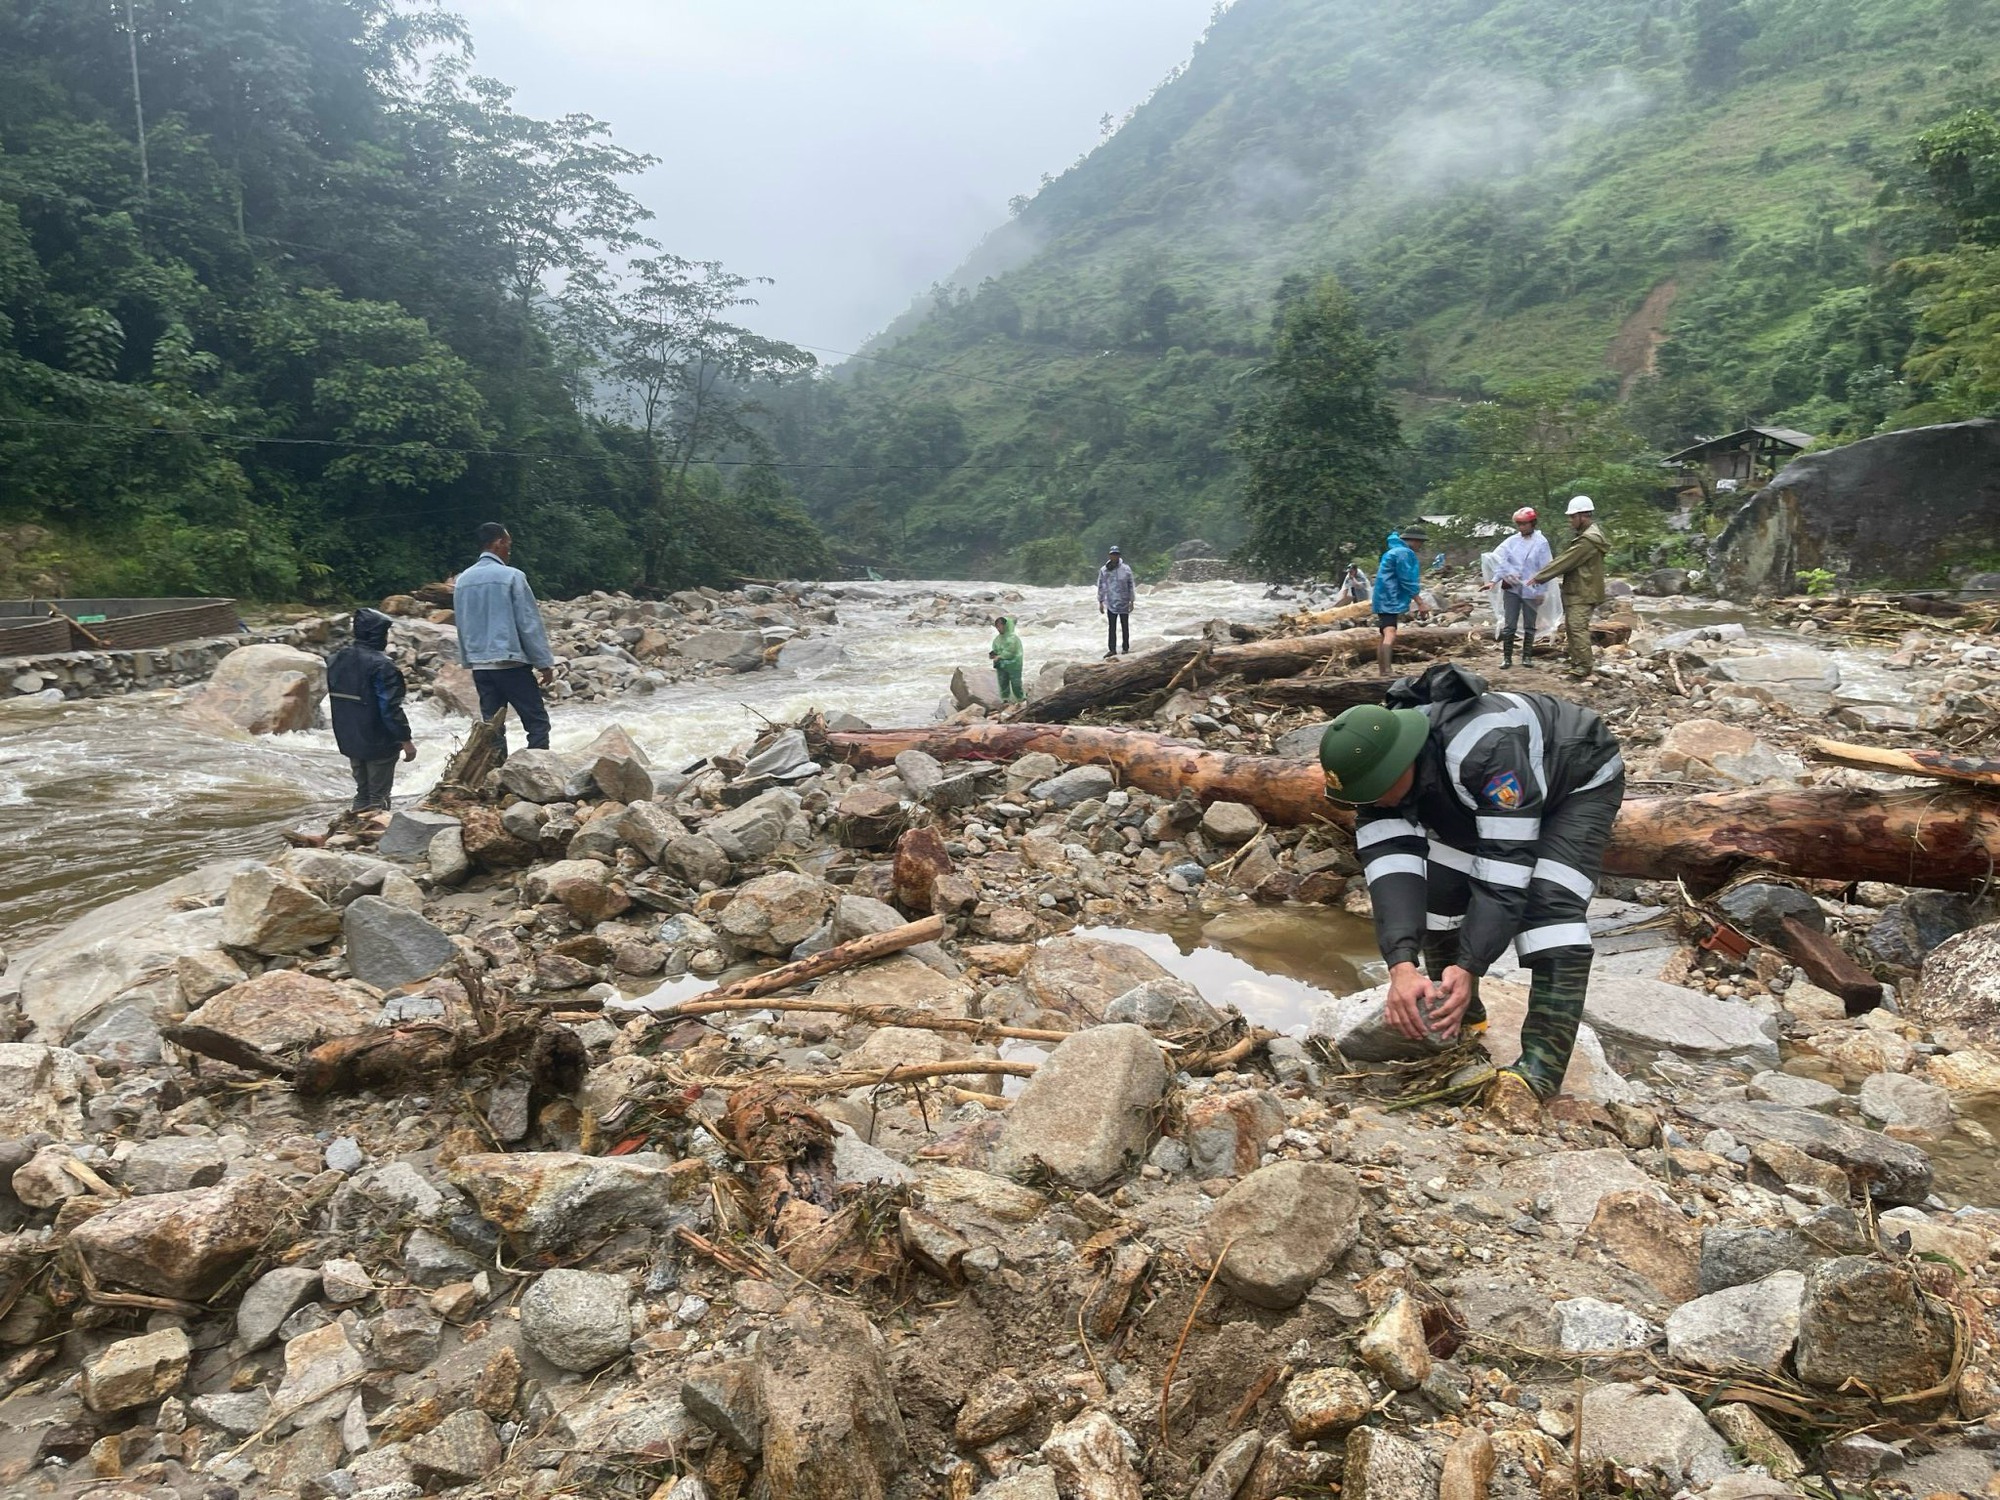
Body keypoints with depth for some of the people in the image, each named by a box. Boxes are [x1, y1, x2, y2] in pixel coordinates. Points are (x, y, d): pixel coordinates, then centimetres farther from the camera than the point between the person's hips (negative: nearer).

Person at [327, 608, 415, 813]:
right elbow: (391, 709, -23)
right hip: (378, 742, -8)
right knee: (378, 797, 2)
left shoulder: (337, 659, 4)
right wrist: (406, 740, -14)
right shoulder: (381, 665, -21)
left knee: (362, 792, 20)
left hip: (350, 739, 8)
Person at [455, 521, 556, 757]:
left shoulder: (463, 580, 8)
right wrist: (544, 662, -4)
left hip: (480, 665, 7)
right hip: (511, 663, -6)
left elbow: (462, 625, 15)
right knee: (537, 723, -1)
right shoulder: (511, 576, -11)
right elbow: (530, 624, -11)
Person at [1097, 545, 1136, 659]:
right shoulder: (1104, 570, 0)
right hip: (1111, 604, 1)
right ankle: (1112, 649, 4)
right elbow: (1101, 587, 5)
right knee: (1111, 627, 2)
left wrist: (1131, 601, -3)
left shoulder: (1126, 569, -3)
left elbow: (1131, 585, 1)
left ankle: (1126, 648, 15)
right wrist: (1100, 602, 3)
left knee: (1125, 627, 8)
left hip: (1124, 603, -1)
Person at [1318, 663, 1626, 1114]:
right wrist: (1401, 966, -46)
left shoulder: (1486, 749, -45)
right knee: (1436, 885, -6)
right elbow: (1389, 864, -34)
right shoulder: (1373, 759, -25)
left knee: (1548, 900, -25)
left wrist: (1469, 968, -47)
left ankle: (1542, 1063, -23)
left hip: (1578, 781, -6)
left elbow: (1505, 866, -43)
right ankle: (1456, 1012, 14)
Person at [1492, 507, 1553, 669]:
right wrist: (1508, 572, -18)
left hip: (1531, 590, -2)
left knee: (1529, 625, 10)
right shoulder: (1512, 540, 1)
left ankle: (1527, 656, 20)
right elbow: (1497, 555, -7)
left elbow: (1544, 569, -7)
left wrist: (1541, 591, -8)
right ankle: (1507, 657, 8)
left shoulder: (1541, 542, -7)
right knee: (1509, 624, 1)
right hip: (1512, 588, 2)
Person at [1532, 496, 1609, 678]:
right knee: (1571, 627, 13)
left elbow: (1566, 561, -18)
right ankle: (1577, 663, 20)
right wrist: (1543, 573, 8)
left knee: (1578, 627, -12)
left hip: (1582, 593, -11)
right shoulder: (1585, 536, 17)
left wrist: (1539, 577, -14)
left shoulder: (1589, 539, -17)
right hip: (1575, 591, 11)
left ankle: (1584, 666, -8)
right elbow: (1567, 560, 18)